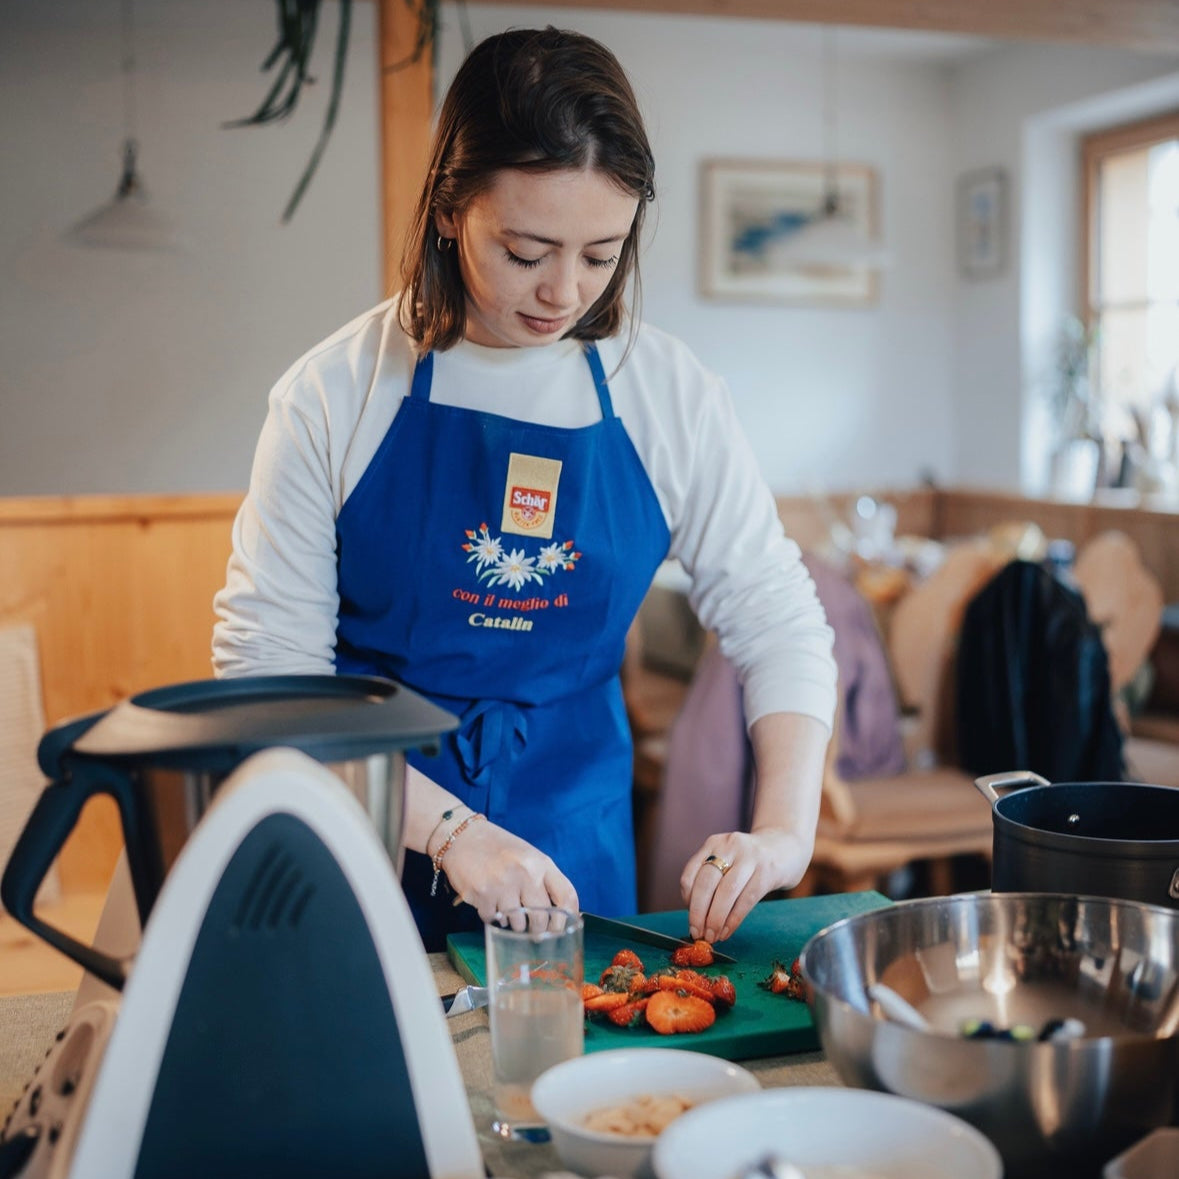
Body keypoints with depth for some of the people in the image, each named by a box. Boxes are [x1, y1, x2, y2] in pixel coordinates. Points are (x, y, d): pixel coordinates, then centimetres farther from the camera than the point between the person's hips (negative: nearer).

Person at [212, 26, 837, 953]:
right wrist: (450, 829, -21)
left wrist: (784, 830, -16)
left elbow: (781, 628, -1)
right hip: (366, 850, -1)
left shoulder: (669, 397, -5)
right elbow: (264, 664, -12)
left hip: (575, 845, 2)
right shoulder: (337, 395, -12)